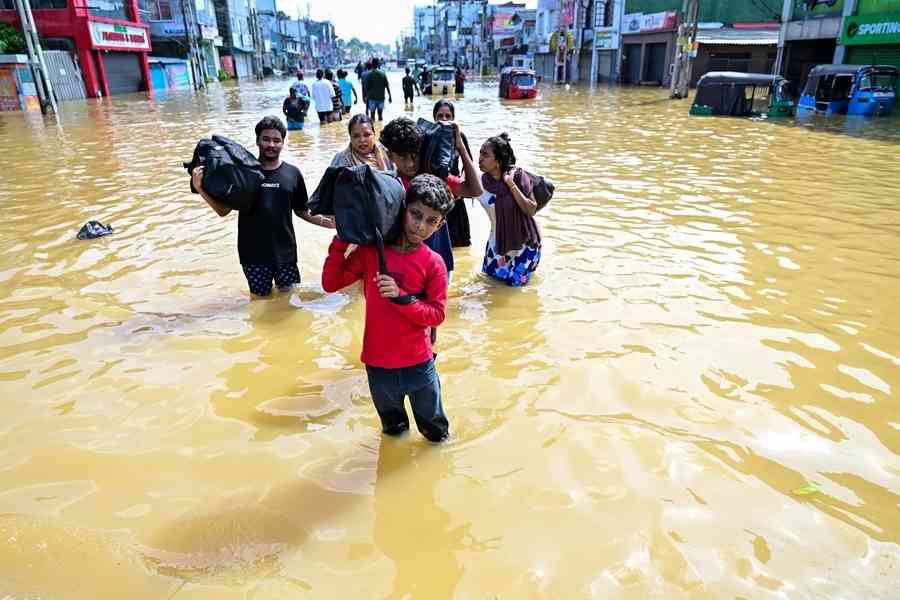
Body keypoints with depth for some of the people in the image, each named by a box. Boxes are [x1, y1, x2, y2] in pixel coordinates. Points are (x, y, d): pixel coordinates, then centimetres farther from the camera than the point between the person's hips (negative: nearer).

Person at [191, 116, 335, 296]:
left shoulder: (292, 173, 1)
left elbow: (302, 210, 9)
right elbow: (223, 210, 0)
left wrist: (326, 221, -5)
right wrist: (200, 188, -14)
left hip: (285, 251, 1)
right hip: (253, 253, -1)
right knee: (261, 298, 9)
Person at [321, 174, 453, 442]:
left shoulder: (433, 263, -12)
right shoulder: (370, 250, -7)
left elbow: (436, 315, -12)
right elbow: (331, 283, -6)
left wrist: (401, 297, -26)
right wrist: (341, 242, -14)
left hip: (418, 363, -1)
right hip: (378, 362, 2)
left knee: (435, 429, 21)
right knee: (392, 426, 27)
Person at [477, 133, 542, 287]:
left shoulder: (518, 176, -18)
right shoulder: (482, 181, -11)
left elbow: (531, 210, -21)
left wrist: (511, 184, -28)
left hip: (524, 243, -3)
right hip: (498, 243, 3)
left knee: (515, 282, 11)